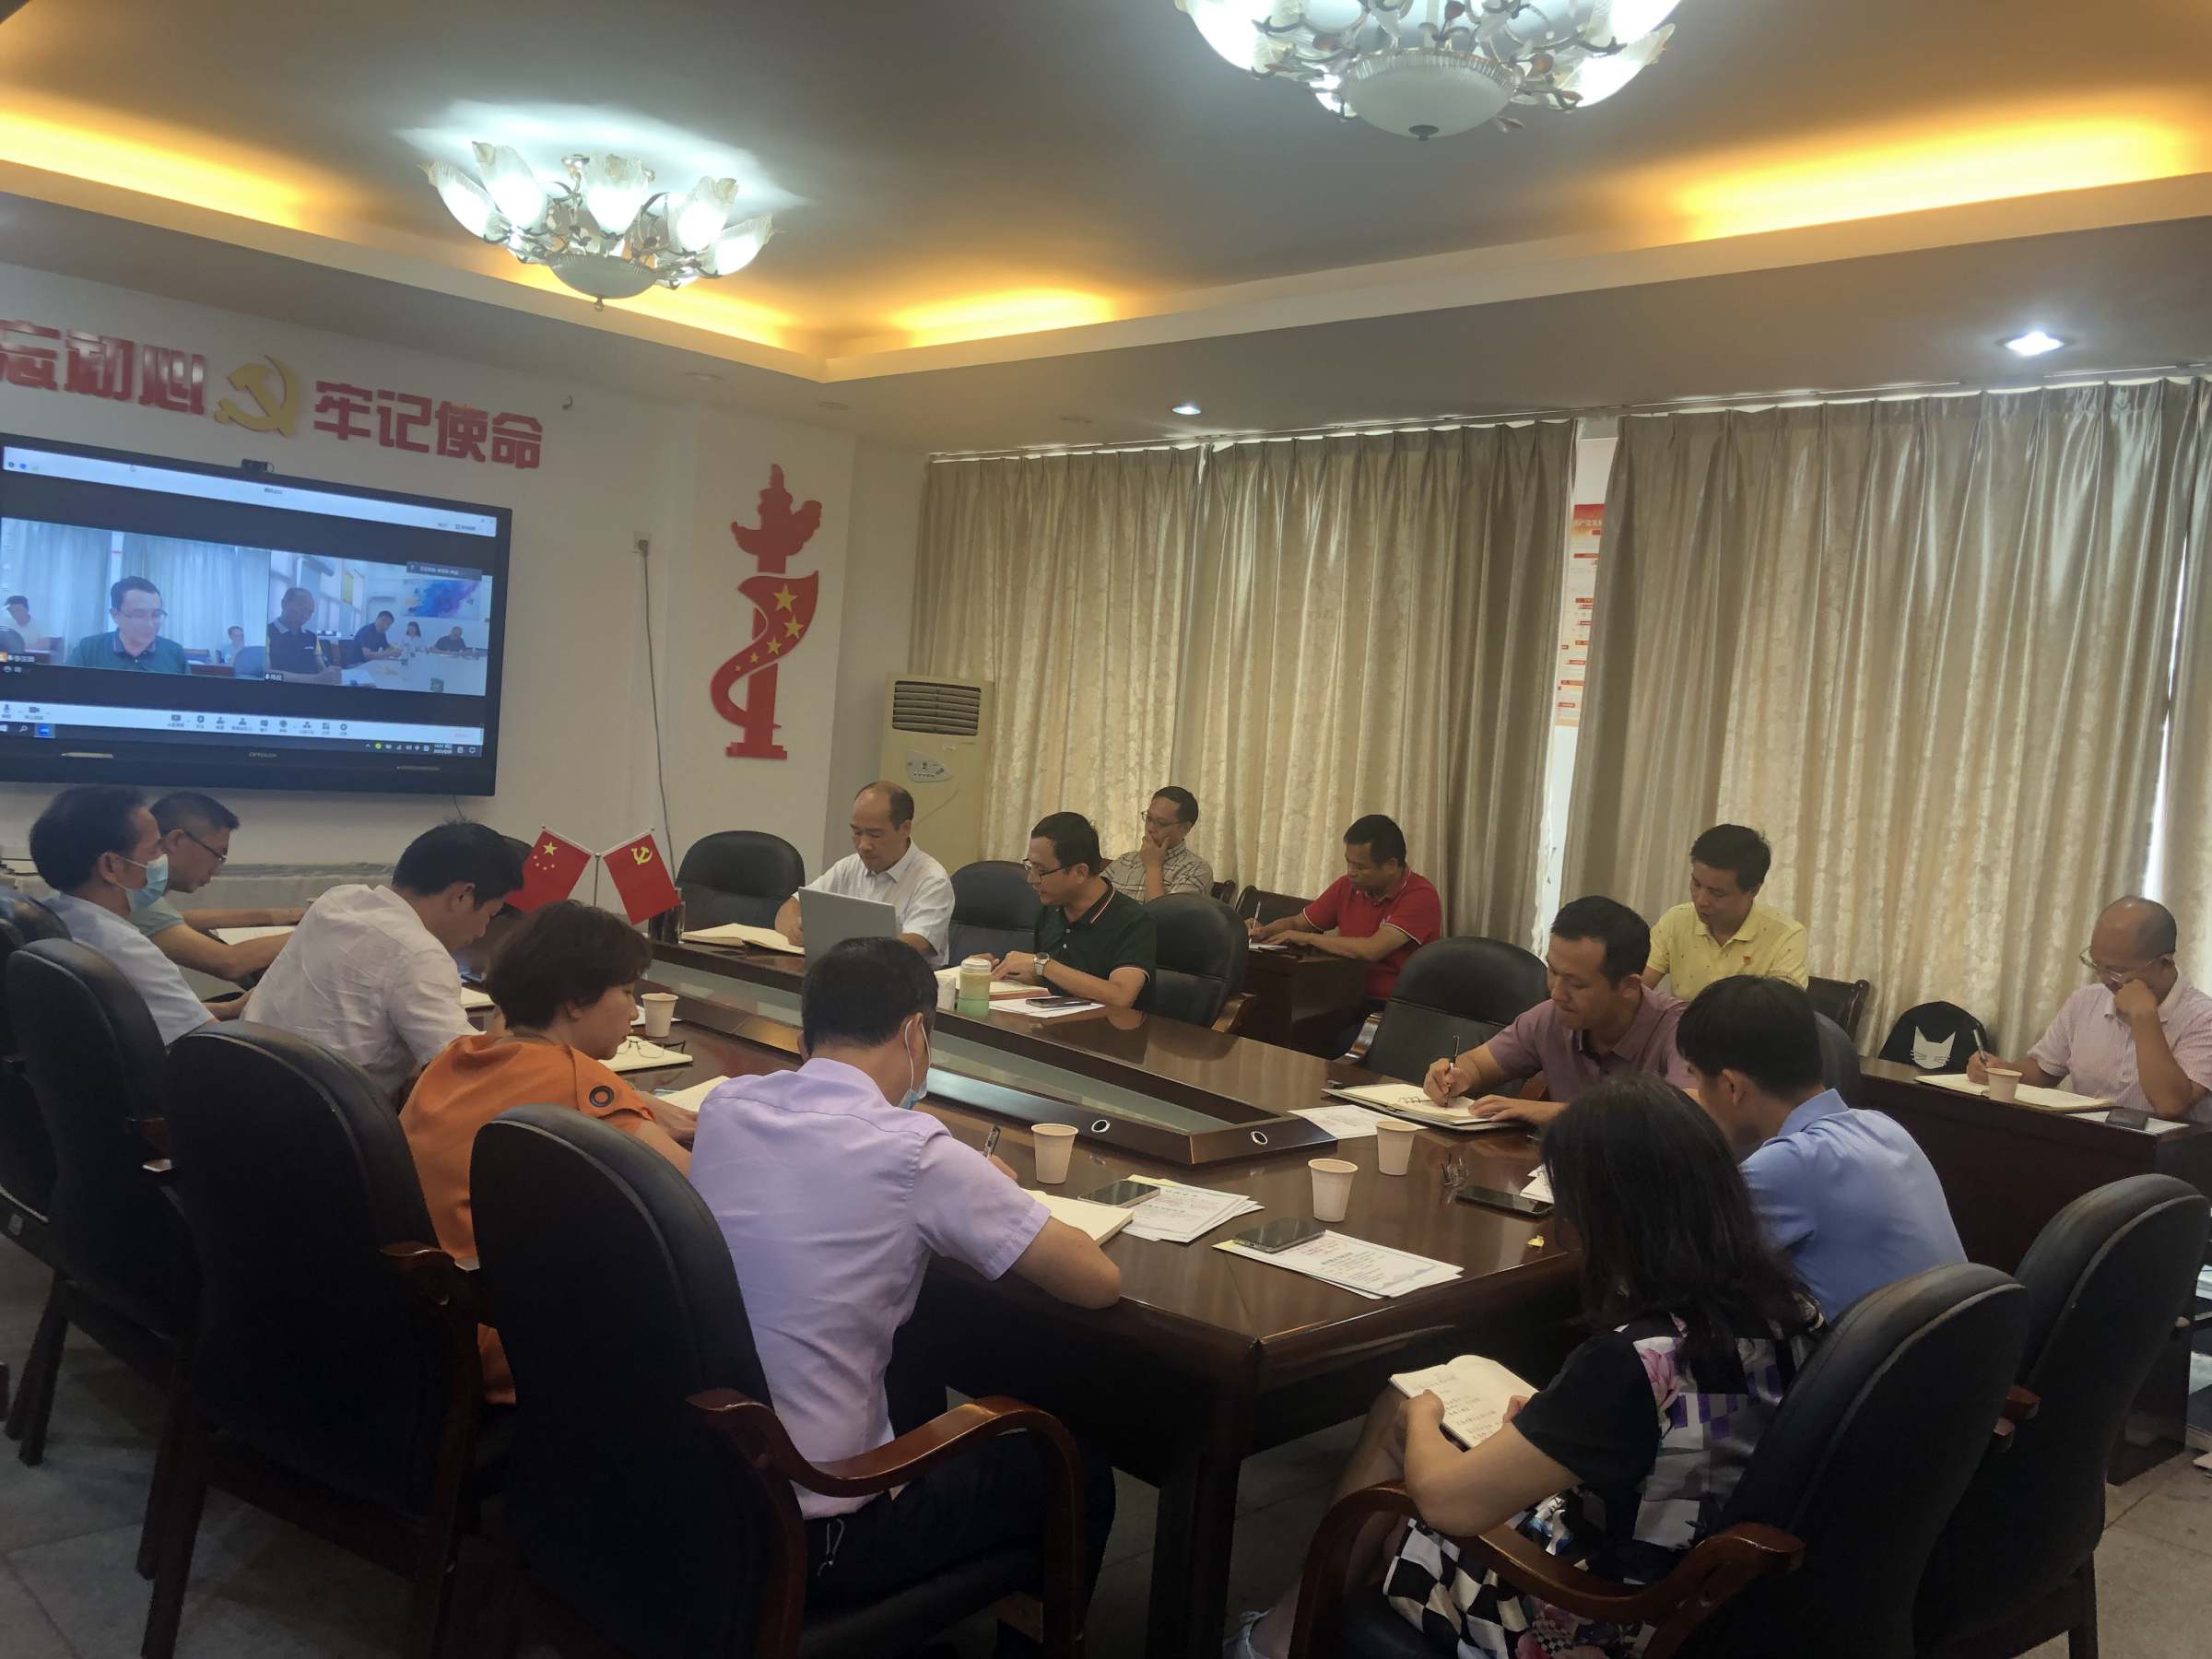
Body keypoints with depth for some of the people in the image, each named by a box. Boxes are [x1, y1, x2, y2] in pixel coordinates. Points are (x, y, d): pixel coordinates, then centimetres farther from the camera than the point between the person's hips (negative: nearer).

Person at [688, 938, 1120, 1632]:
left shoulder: (724, 1108, -2)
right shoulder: (912, 1152, -20)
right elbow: (1101, 1282, -12)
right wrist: (987, 1205, 5)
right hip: (805, 1533, -6)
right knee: (1077, 1476, 14)